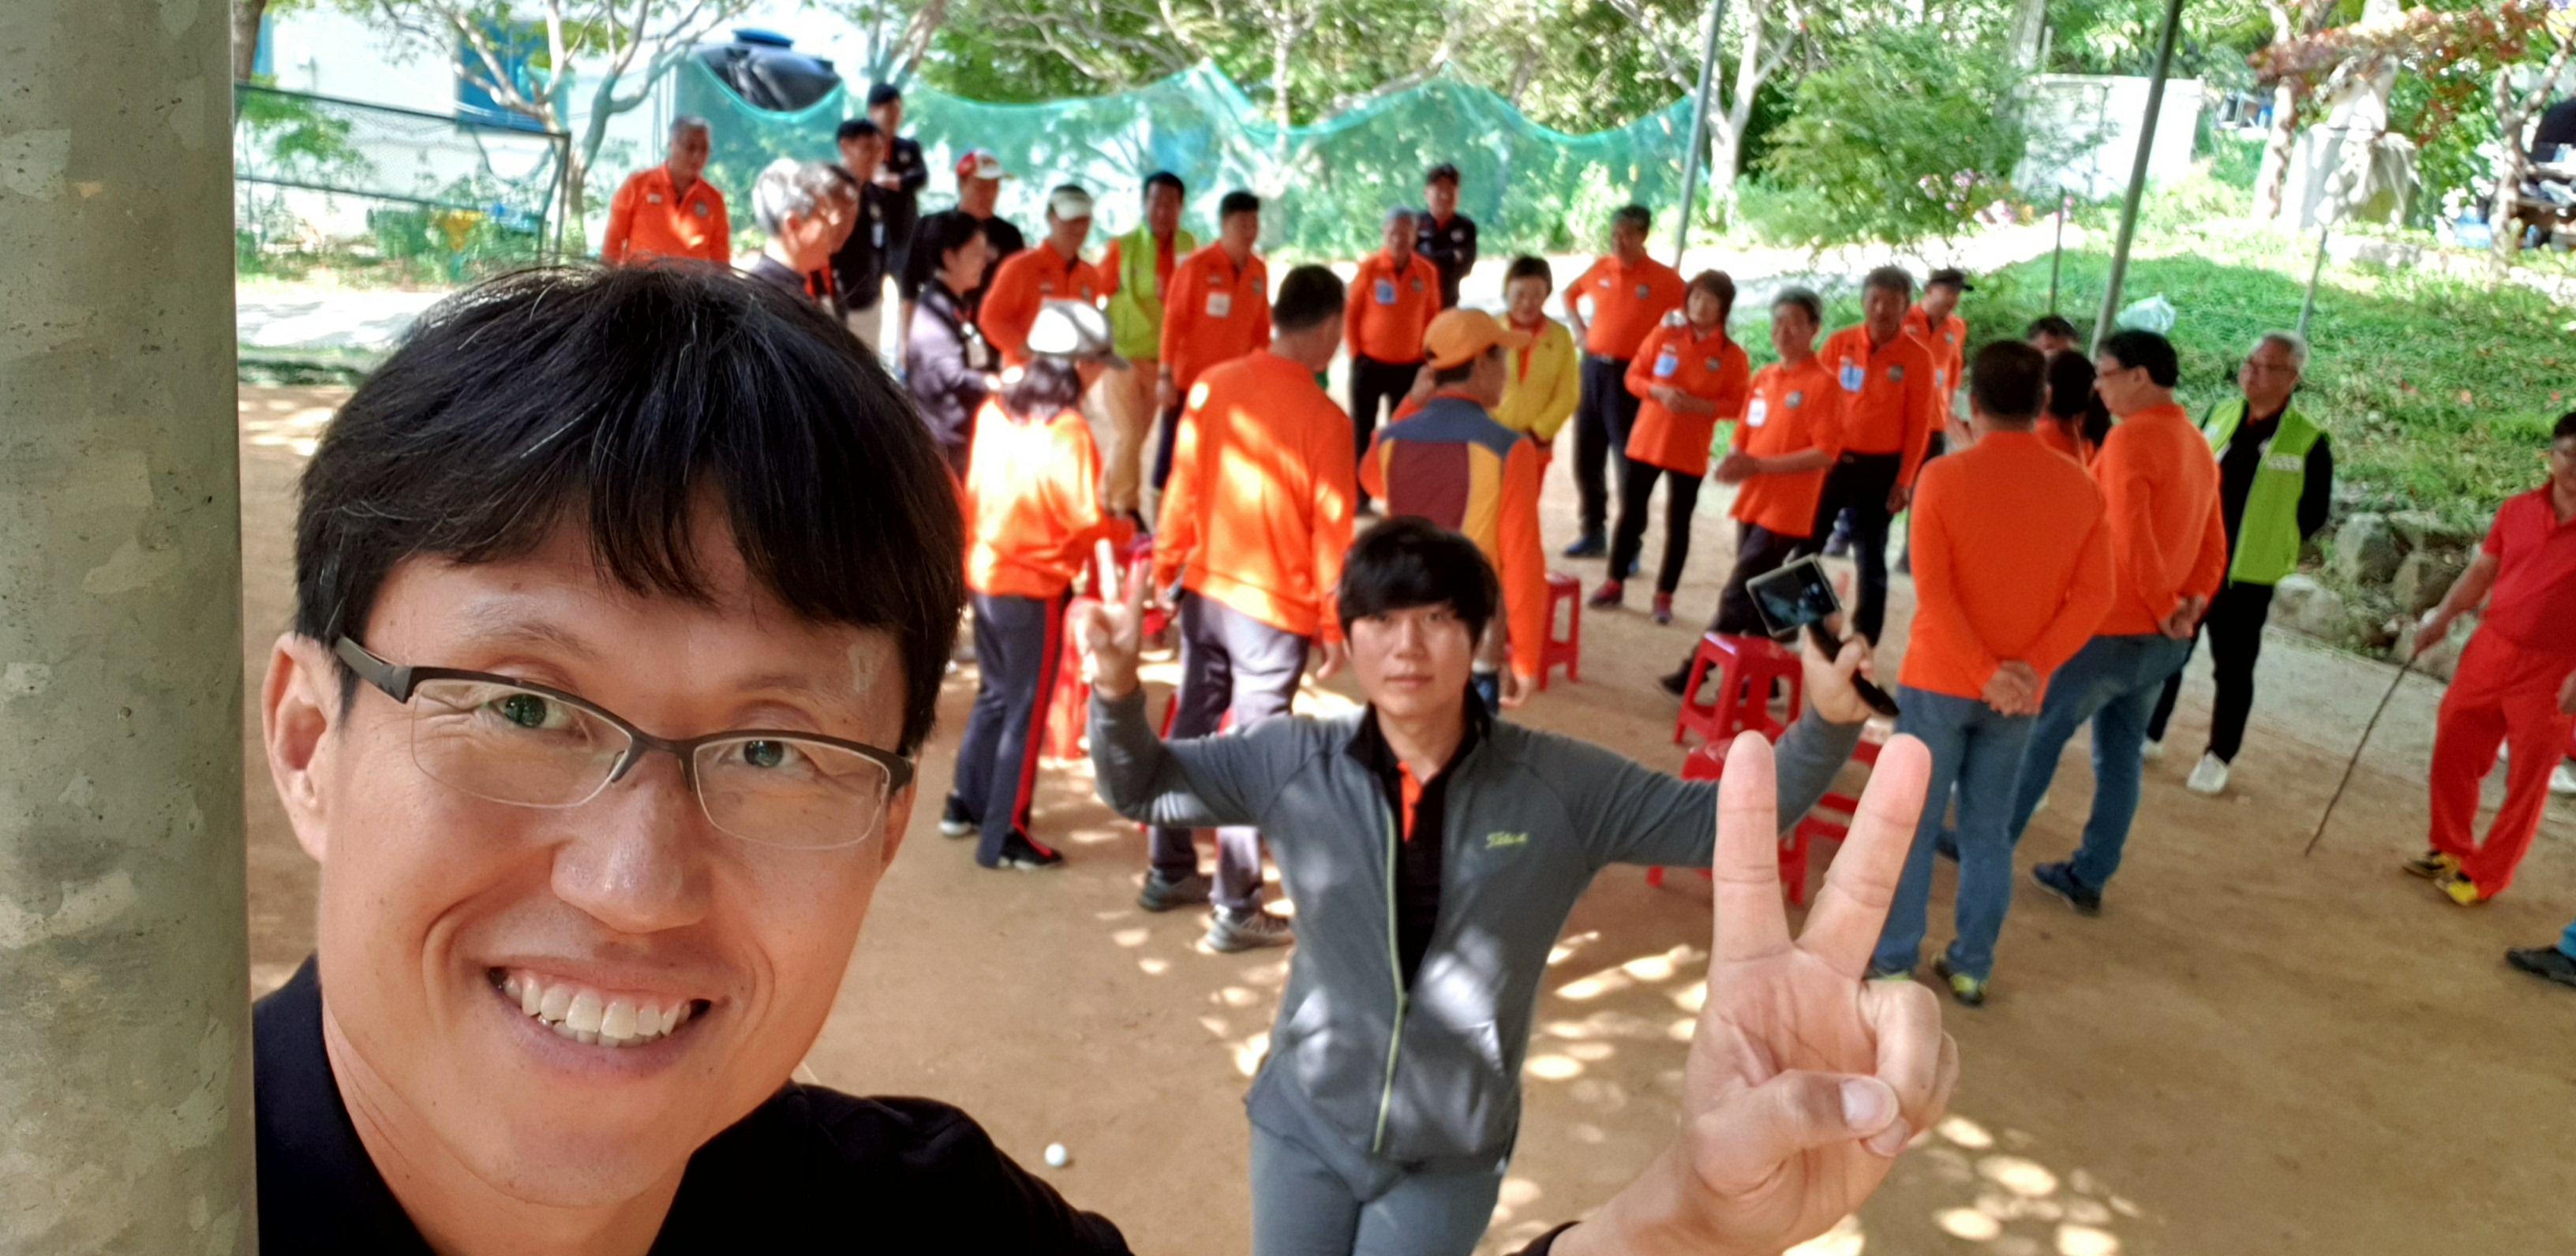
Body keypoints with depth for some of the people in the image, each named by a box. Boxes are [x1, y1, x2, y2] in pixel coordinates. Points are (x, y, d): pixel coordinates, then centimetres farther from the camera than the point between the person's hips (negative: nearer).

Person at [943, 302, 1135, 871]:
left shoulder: (995, 410, 1)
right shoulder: (1067, 430, -20)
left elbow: (976, 488, 9)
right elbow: (1083, 520, -19)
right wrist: (1126, 531, -2)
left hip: (985, 574, 7)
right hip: (1035, 587, -7)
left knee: (994, 694, 23)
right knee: (1026, 711, 4)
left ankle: (966, 805, 34)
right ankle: (1003, 838, 12)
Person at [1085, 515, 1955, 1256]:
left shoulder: (1559, 786, -13)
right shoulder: (1294, 764, -11)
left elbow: (1720, 820, -7)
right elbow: (1139, 786, -4)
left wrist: (1828, 721, -21)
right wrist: (1118, 685, -23)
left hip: (1451, 1153, -1)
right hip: (1304, 1124, 1)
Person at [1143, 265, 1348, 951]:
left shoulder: (1212, 385, -1)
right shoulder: (1324, 418, -16)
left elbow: (1182, 486, 5)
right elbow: (1331, 533, -12)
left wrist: (1166, 567, 17)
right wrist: (1334, 626, -3)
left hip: (1204, 589, 6)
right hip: (1277, 608, -5)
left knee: (1190, 728, 18)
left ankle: (1169, 873, 31)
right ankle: (1237, 911, 12)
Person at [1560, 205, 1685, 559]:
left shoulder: (1664, 279, -7)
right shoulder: (1601, 269, 7)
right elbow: (1570, 296, 25)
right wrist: (1581, 333, 11)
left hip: (1630, 374, -5)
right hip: (1593, 367, 5)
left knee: (1628, 460, -4)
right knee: (1587, 455, 11)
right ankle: (1594, 532, 24)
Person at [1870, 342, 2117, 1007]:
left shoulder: (1944, 476, -11)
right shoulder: (2082, 489, 0)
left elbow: (1933, 591, -17)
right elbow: (2094, 594, -6)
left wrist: (1986, 673, -16)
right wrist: (2034, 668, -12)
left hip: (1940, 680, -3)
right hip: (2021, 693, 3)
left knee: (1911, 822, 7)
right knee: (1988, 829, 14)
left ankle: (1893, 961, 13)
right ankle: (1971, 966, 21)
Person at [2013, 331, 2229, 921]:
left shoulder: (2131, 438, -16)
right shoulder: (2198, 446, 12)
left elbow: (2131, 538, -24)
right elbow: (2214, 545, 14)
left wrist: (2164, 607, -14)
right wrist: (2191, 603, 4)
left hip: (2110, 627, -8)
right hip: (2161, 638, 8)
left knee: (2038, 735, 6)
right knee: (2122, 753, 13)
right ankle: (2088, 877, 20)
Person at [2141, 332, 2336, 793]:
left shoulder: (2309, 440, -9)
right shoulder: (2221, 414, 4)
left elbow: (2314, 512, -2)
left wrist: (2270, 548, -4)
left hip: (2246, 575, -3)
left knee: (2233, 669, 6)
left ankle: (2218, 757, 19)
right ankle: (2148, 735, 25)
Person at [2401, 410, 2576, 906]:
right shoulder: (2516, 511, 3)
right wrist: (2443, 617, 4)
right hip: (2489, 651, 5)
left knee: (2526, 782, 6)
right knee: (2452, 752, 12)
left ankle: (2485, 877, 19)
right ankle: (2453, 849, 32)